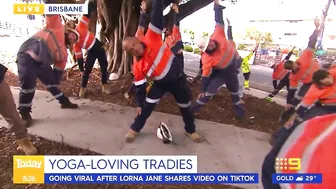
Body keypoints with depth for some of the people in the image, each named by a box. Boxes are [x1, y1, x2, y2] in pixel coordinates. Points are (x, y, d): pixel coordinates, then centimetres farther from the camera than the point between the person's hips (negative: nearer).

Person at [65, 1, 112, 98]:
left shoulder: (80, 27, -18)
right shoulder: (75, 46, -16)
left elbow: (87, 14, -16)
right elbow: (79, 58, -10)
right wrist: (82, 70, -7)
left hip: (98, 47, 2)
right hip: (91, 52, -1)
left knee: (104, 67, 5)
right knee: (87, 70, -3)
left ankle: (104, 85, 20)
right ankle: (83, 88, 15)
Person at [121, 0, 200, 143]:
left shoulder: (151, 39, -17)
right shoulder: (137, 67, -11)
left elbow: (156, 18, -19)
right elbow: (139, 86, -4)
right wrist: (139, 104, -1)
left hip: (178, 78, -1)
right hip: (161, 83, 1)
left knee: (185, 106, 14)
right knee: (147, 106, -1)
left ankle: (191, 130, 38)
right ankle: (134, 129, 24)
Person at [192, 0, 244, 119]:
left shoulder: (218, 36, -26)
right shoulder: (207, 59, -32)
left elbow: (219, 21, -20)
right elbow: (205, 75, -24)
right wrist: (203, 90, -19)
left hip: (232, 69, 4)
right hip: (221, 73, -4)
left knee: (234, 90, 23)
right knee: (209, 91, -14)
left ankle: (238, 107, 49)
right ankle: (195, 107, 5)